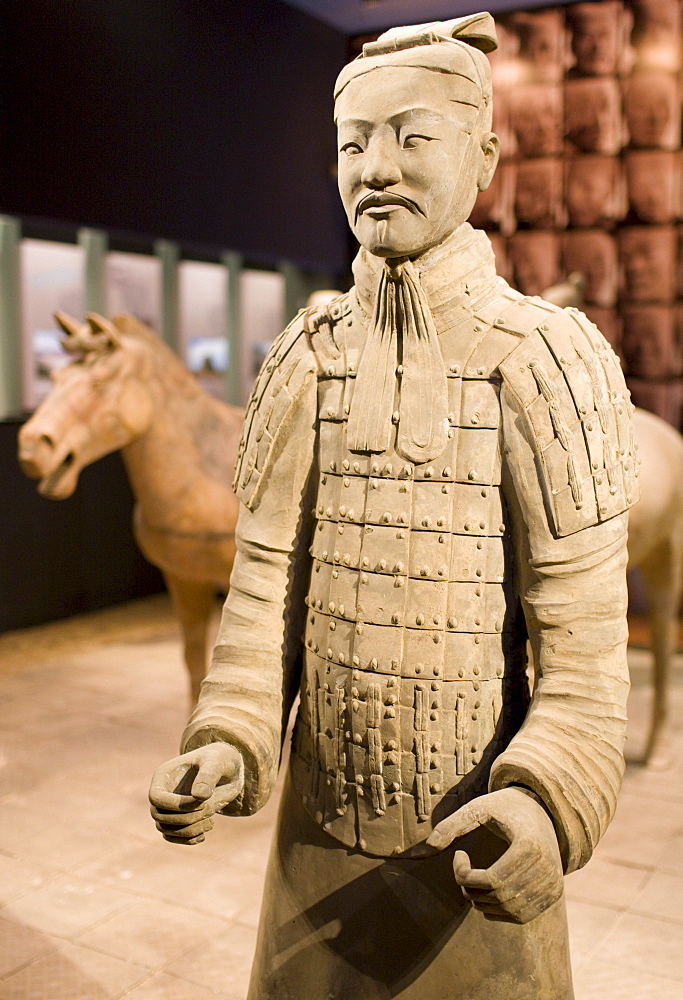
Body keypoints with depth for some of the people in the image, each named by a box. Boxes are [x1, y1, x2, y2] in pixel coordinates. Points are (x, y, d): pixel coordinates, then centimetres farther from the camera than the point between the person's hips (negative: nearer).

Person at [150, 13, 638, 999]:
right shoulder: (306, 360, -1)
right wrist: (227, 750, -16)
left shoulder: (552, 360, -13)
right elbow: (268, 583, -2)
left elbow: (584, 639, -14)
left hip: (482, 846, -3)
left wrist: (545, 805, -30)